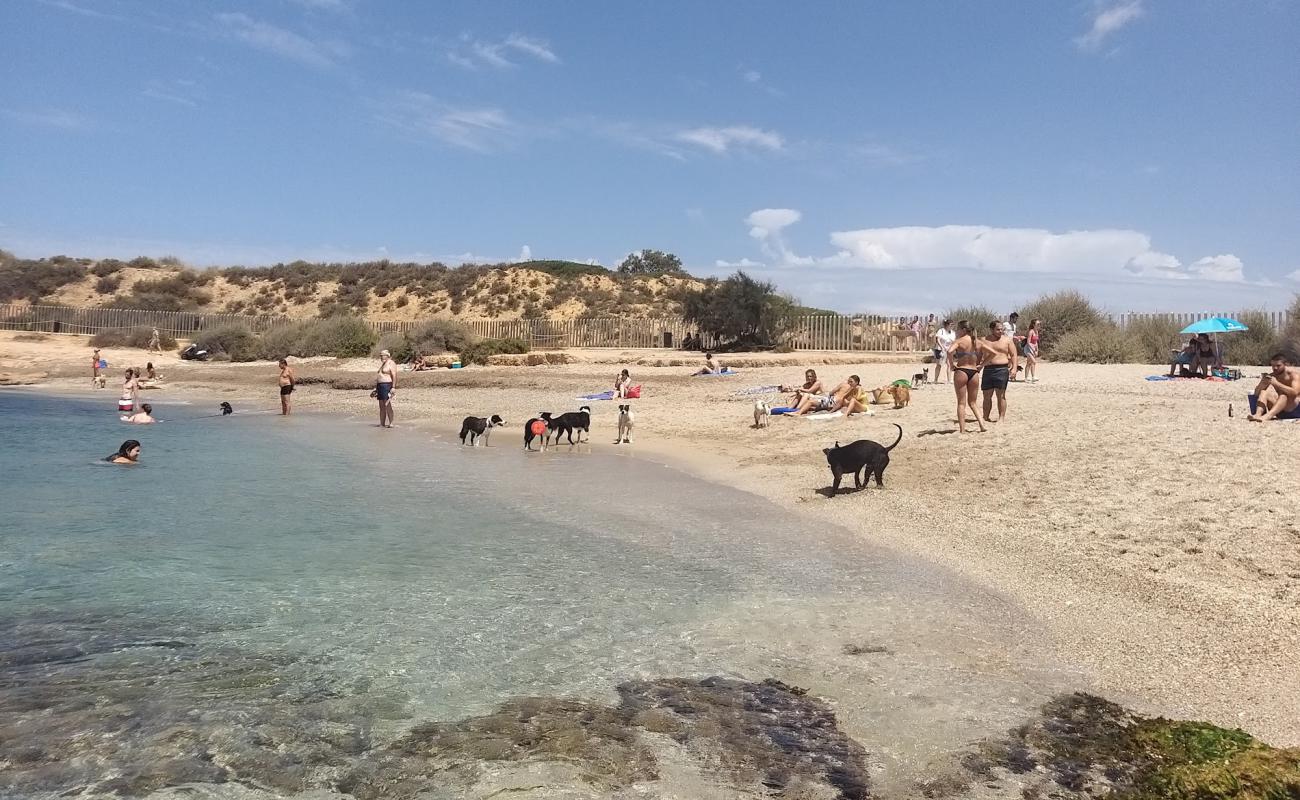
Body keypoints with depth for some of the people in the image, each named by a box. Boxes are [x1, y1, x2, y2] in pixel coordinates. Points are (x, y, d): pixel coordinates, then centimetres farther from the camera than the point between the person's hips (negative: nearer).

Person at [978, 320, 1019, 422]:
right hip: (987, 370, 3)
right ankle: (985, 417, 14)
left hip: (1002, 369, -3)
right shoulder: (983, 340, 11)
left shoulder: (1007, 340, 6)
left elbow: (1014, 355, 2)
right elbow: (979, 356, 14)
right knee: (987, 395, 6)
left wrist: (1014, 368, -10)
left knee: (1001, 395, -3)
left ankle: (1001, 417, 2)